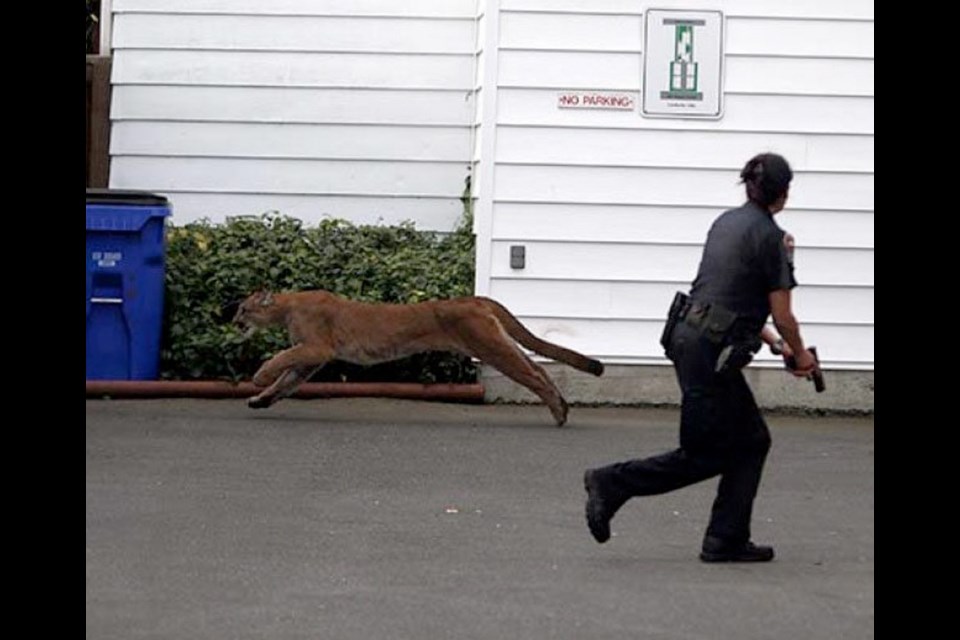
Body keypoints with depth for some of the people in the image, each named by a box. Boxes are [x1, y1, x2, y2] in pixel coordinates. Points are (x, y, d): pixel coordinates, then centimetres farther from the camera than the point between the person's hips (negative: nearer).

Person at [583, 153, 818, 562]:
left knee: (751, 440, 13)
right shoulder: (769, 237, -11)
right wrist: (800, 356, 11)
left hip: (687, 334, 9)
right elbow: (782, 317, -7)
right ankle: (613, 483, 4)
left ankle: (727, 541, 12)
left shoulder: (727, 222, 14)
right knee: (705, 455, 3)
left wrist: (770, 340, 25)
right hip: (712, 349, -9)